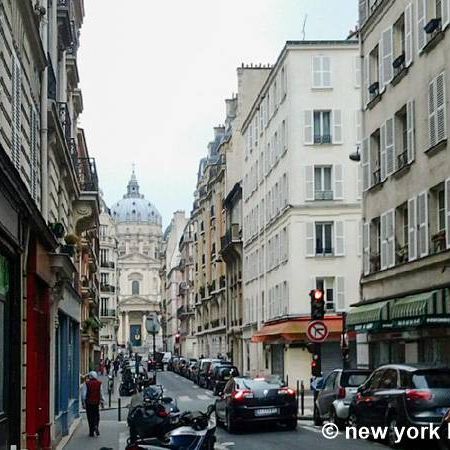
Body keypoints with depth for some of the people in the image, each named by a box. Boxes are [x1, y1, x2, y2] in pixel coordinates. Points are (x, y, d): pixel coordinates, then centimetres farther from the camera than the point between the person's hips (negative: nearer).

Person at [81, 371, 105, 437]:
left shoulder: (86, 384, -5)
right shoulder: (99, 384, -1)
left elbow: (83, 394, -7)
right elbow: (101, 394, 1)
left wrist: (83, 403, -1)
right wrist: (102, 402, 10)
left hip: (88, 402, -1)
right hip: (96, 402, 1)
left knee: (90, 417, 6)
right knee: (96, 416, 14)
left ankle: (91, 432, 7)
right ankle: (96, 426, -12)